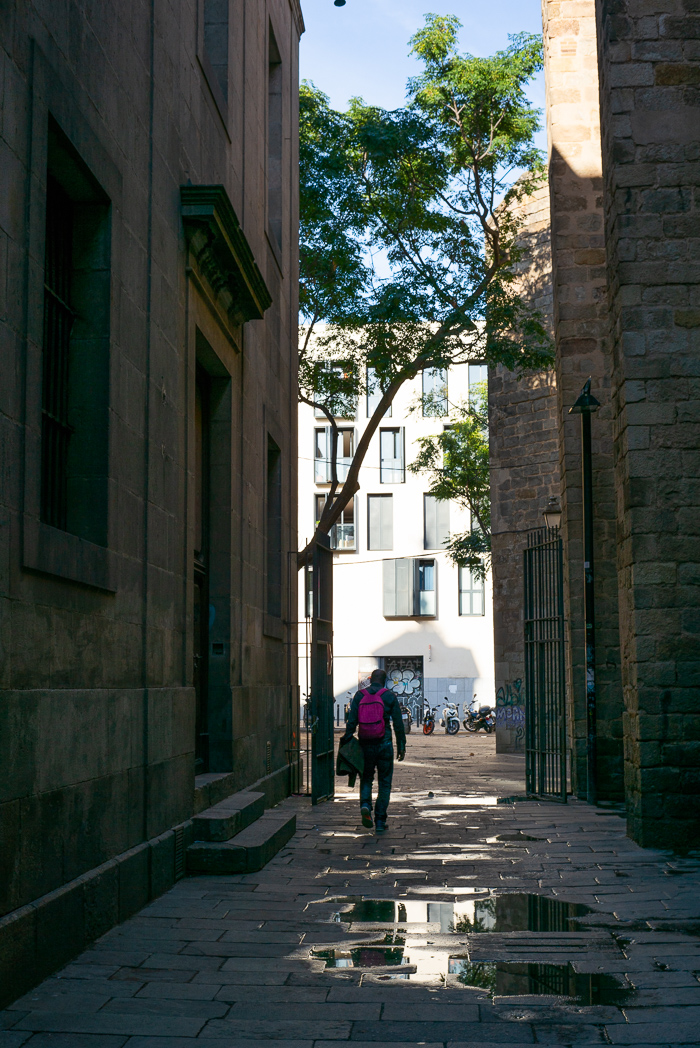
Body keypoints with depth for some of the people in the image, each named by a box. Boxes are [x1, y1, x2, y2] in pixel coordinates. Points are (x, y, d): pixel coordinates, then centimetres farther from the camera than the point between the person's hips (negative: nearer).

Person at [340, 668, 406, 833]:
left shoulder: (359, 696, 3)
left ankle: (365, 805, -10)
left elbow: (351, 721, -3)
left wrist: (347, 740, 0)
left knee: (366, 778, 18)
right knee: (384, 783, 8)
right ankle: (380, 822, 6)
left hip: (365, 744, 2)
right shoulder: (389, 696, -1)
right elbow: (398, 723, -1)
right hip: (384, 745, -1)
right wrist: (401, 746, 4)